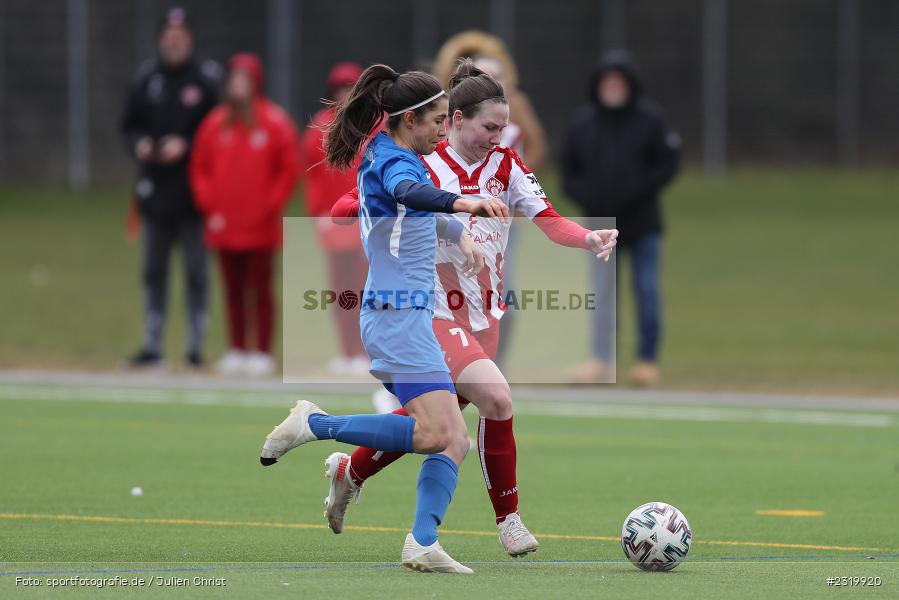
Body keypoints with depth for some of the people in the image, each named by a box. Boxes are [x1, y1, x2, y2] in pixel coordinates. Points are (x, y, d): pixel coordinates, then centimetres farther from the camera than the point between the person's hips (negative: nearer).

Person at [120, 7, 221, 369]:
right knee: (153, 271, 8)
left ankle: (196, 346, 6)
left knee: (196, 271, 0)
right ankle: (152, 346, 14)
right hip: (155, 190, 4)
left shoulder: (206, 81, -3)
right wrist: (139, 145, -6)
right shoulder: (145, 80, 9)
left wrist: (186, 146, -16)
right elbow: (129, 125, 14)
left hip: (193, 191, -4)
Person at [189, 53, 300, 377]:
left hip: (259, 227, -4)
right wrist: (210, 207, 2)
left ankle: (262, 353, 1)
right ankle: (237, 350, 14)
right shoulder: (215, 123, 10)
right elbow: (200, 168, 13)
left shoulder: (275, 122, -1)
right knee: (233, 290, 8)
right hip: (224, 226, 4)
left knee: (260, 289, -3)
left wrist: (268, 207, -8)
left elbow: (289, 169, -2)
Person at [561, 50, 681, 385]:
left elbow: (667, 164, -3)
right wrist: (585, 196, -9)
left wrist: (638, 192, -14)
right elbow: (568, 169, 9)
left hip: (642, 223, -3)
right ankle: (602, 361, 11)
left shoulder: (649, 120, -3)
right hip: (600, 222, 3)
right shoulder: (582, 122, 5)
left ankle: (648, 359, 5)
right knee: (601, 292, 4)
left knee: (647, 292, -2)